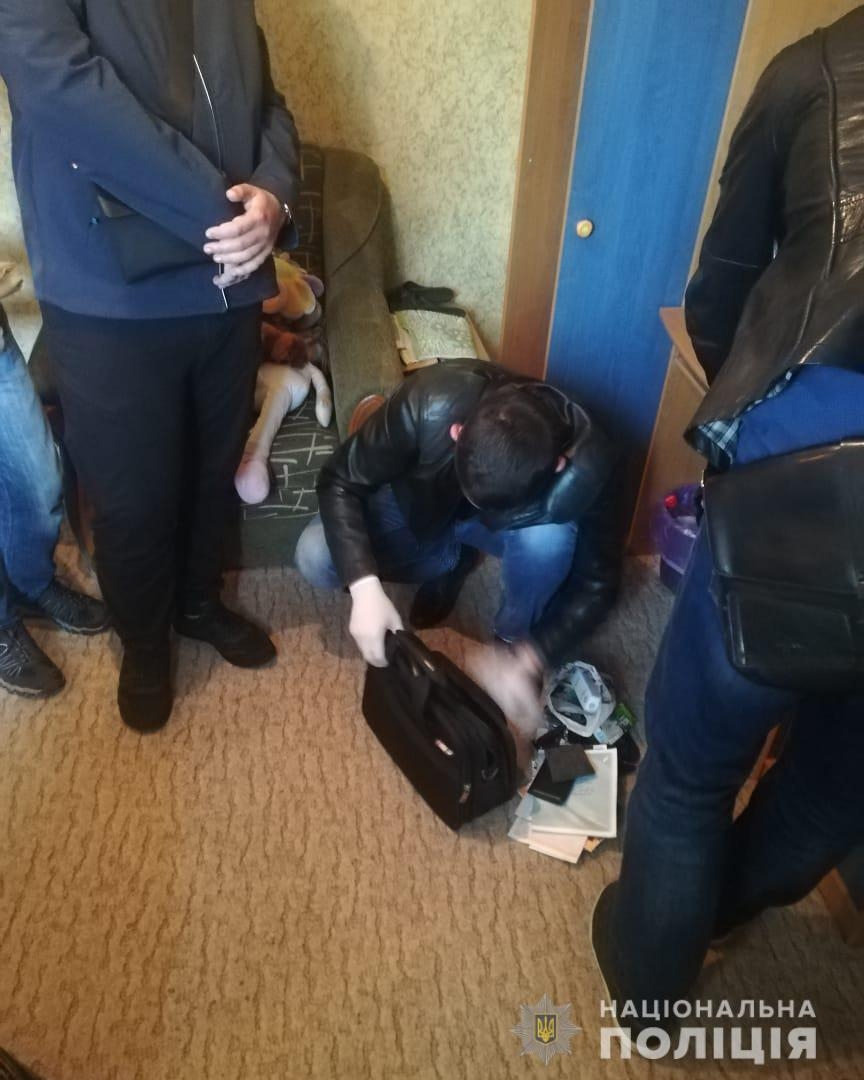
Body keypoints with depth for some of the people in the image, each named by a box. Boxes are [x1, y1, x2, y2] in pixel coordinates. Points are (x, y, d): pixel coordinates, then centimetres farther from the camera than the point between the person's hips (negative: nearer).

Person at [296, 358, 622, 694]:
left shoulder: (587, 466, -34)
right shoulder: (428, 402, -37)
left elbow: (596, 581, -20)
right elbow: (340, 481, -25)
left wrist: (530, 658, -31)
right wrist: (365, 586, -38)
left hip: (508, 527, -1)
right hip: (420, 508, 1)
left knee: (546, 538, -35)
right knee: (314, 558, -20)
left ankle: (514, 640, -4)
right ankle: (450, 560, 5)